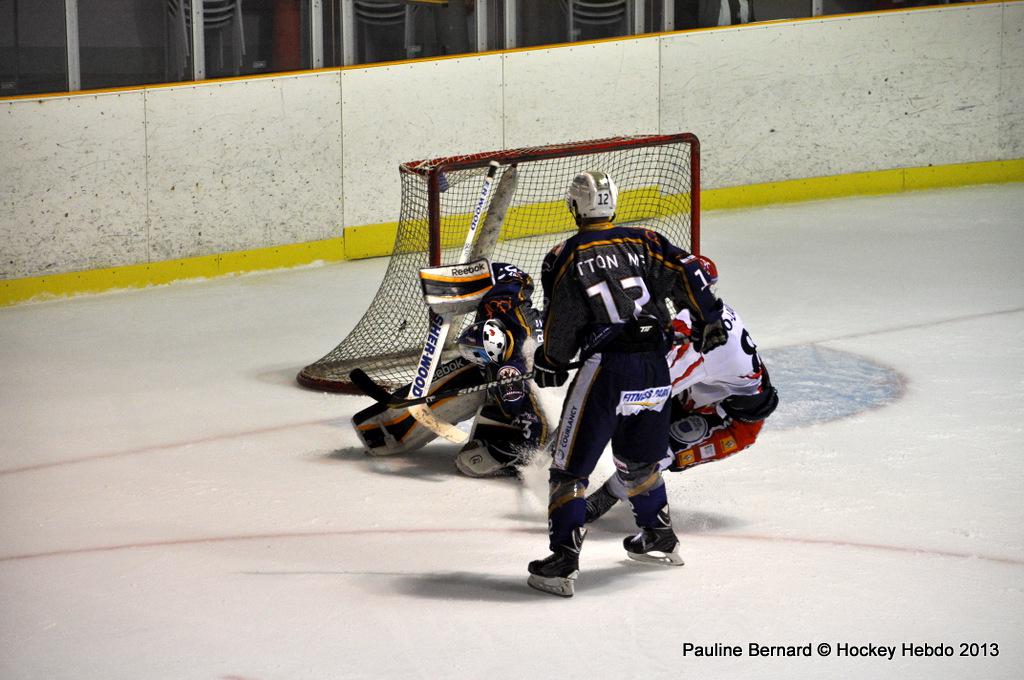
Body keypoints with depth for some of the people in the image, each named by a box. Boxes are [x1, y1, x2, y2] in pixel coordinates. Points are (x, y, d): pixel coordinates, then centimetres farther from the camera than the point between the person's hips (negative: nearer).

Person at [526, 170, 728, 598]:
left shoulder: (565, 258, -1)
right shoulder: (642, 243, 9)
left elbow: (561, 324, -1)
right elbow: (684, 272, 1)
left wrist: (550, 365, 15)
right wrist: (708, 319, 11)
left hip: (605, 367, -5)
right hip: (654, 367, 5)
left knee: (570, 467, 1)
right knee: (639, 457, 27)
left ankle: (563, 563, -6)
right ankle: (660, 539, 38)